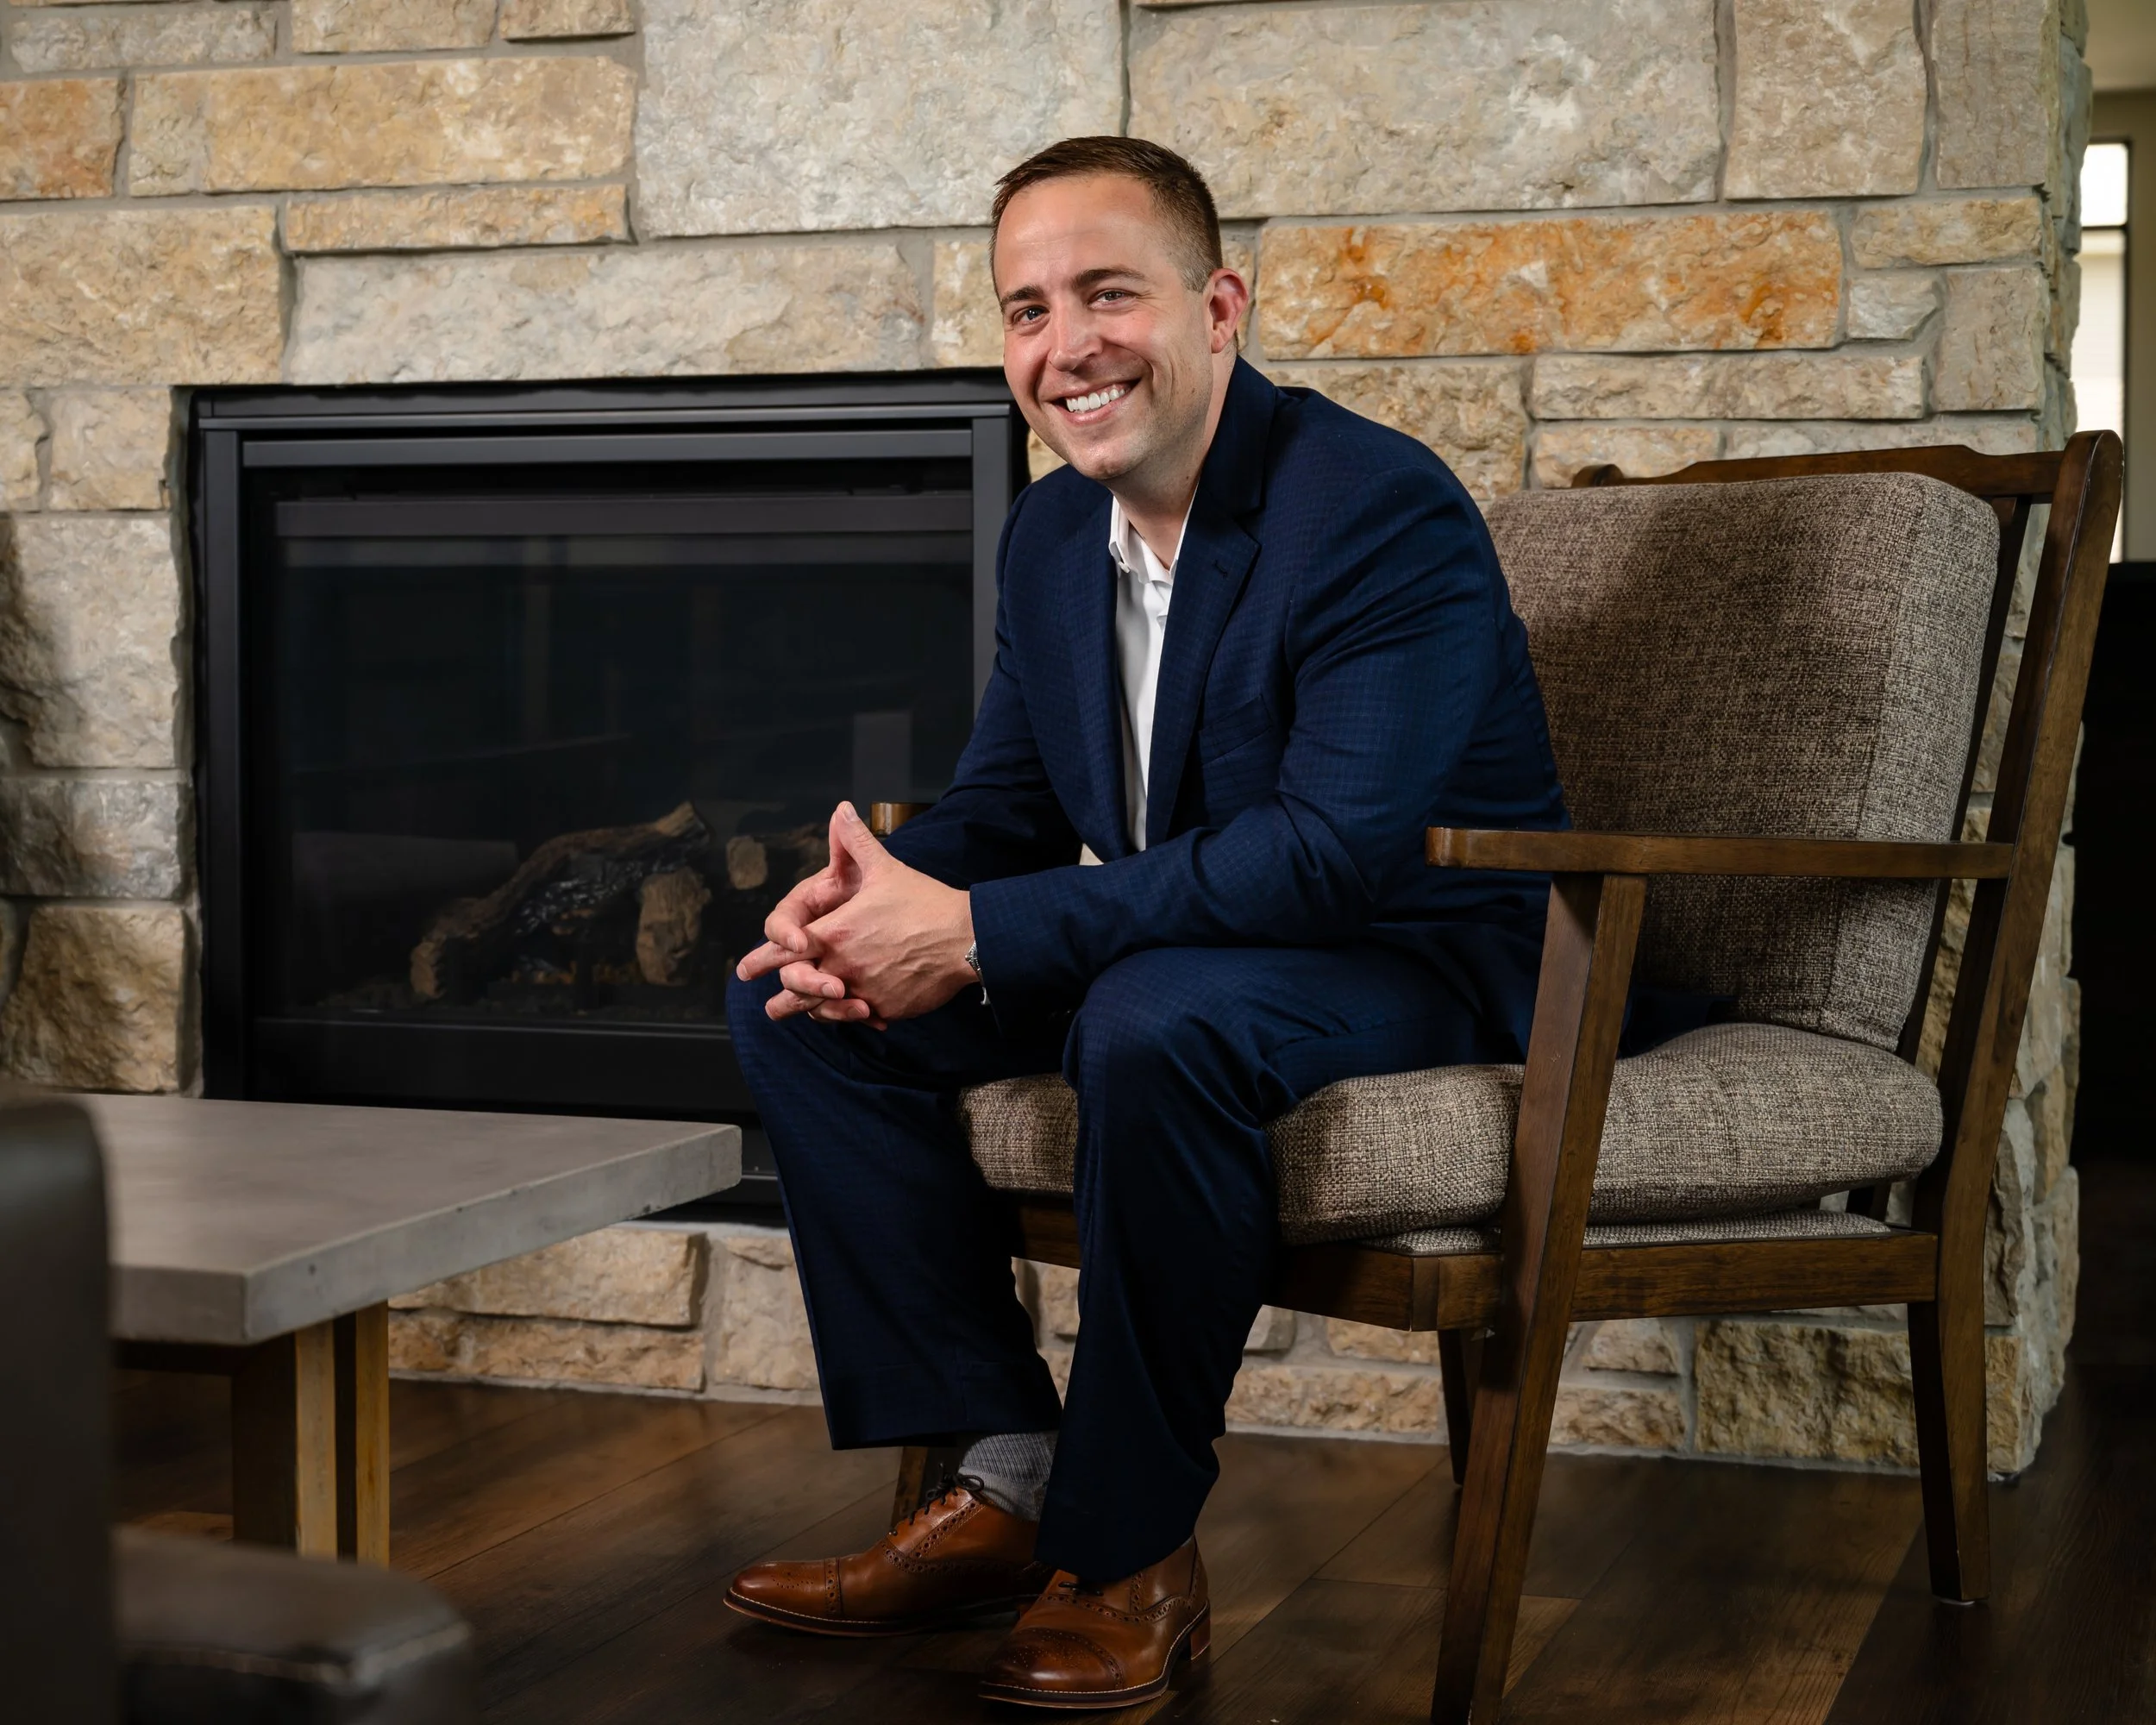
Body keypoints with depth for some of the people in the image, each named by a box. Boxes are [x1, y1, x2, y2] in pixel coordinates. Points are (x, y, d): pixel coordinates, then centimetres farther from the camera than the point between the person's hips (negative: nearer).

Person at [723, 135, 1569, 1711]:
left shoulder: (1387, 513, -21)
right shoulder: (1052, 535, 4)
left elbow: (1338, 851, -31)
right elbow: (1009, 801, 11)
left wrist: (980, 934, -32)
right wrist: (868, 897, -15)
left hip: (1419, 963, -8)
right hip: (1176, 942, 8)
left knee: (1156, 1022, -39)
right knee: (791, 999, -3)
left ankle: (1134, 1549, -20)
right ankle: (1005, 1475, -3)